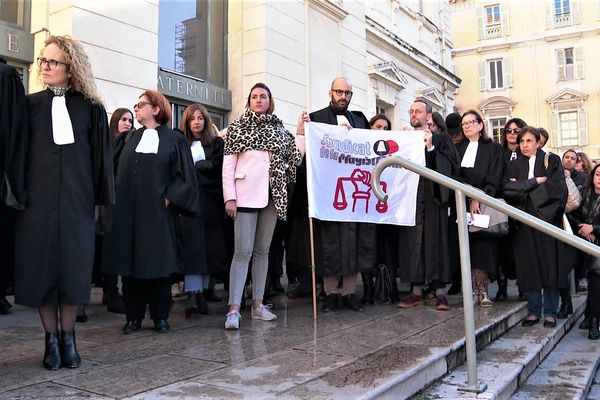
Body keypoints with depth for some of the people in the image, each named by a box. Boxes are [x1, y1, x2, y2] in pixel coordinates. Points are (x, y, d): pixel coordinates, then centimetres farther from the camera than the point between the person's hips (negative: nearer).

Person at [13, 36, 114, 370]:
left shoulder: (90, 108, 5)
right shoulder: (30, 105, 8)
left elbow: (101, 156, 4)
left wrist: (102, 197, -2)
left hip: (77, 199, -1)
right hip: (38, 198, 1)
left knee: (73, 267, 1)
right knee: (40, 266, 2)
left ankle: (68, 338, 14)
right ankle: (51, 339, 15)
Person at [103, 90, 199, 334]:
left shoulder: (174, 140, 4)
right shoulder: (129, 139, 16)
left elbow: (185, 176, -2)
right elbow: (113, 169, 12)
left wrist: (169, 197, -10)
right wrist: (117, 197, -1)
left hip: (157, 212, -3)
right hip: (128, 211, 3)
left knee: (158, 262, 1)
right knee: (130, 262, 3)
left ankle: (160, 316, 13)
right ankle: (134, 316, 13)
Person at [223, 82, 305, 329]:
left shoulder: (279, 128, 13)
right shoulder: (237, 127, 4)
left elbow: (294, 159, 6)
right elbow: (227, 166, -2)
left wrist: (301, 131, 3)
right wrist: (229, 198, -10)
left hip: (272, 197, 4)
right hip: (246, 196, -4)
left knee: (262, 251, 9)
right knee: (243, 252, -9)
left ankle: (257, 304, 16)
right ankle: (234, 309, -7)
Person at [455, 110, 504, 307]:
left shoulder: (493, 148, 6)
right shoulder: (459, 149, 16)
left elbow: (494, 178, -4)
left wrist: (479, 198, -15)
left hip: (485, 204, -3)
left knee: (483, 247, -6)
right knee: (468, 247, -1)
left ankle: (483, 290, -3)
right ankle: (474, 290, 1)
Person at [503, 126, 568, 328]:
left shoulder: (552, 160, 6)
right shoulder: (514, 166, 13)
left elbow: (557, 187, -9)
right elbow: (508, 189, -3)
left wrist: (523, 188, -7)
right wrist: (535, 182, -10)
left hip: (548, 220, -2)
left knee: (550, 265, -2)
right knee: (529, 266, 1)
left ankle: (550, 312, 6)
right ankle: (533, 311, 9)